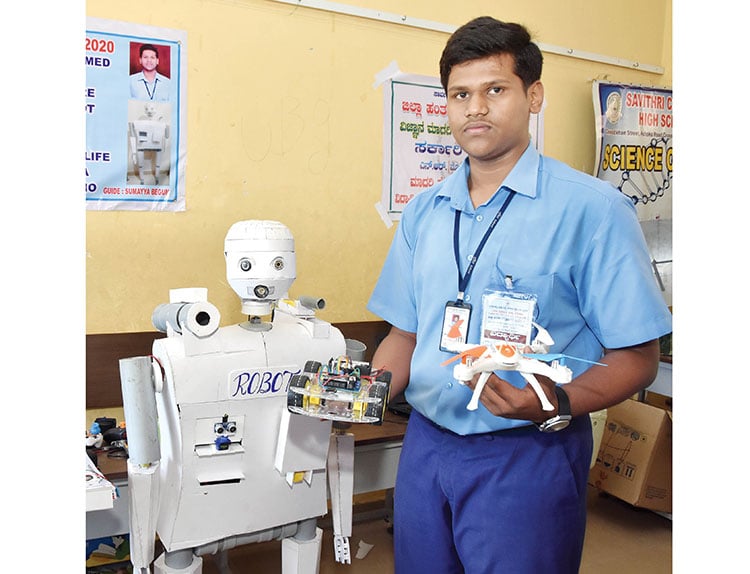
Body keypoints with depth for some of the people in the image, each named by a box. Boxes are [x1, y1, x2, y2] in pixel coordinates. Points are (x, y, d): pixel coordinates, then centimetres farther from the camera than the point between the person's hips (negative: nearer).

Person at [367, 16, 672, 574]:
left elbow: (636, 356, -11)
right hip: (425, 444, 5)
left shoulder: (593, 209, -10)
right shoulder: (423, 212, 6)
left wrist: (557, 406, -27)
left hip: (528, 455, -5)